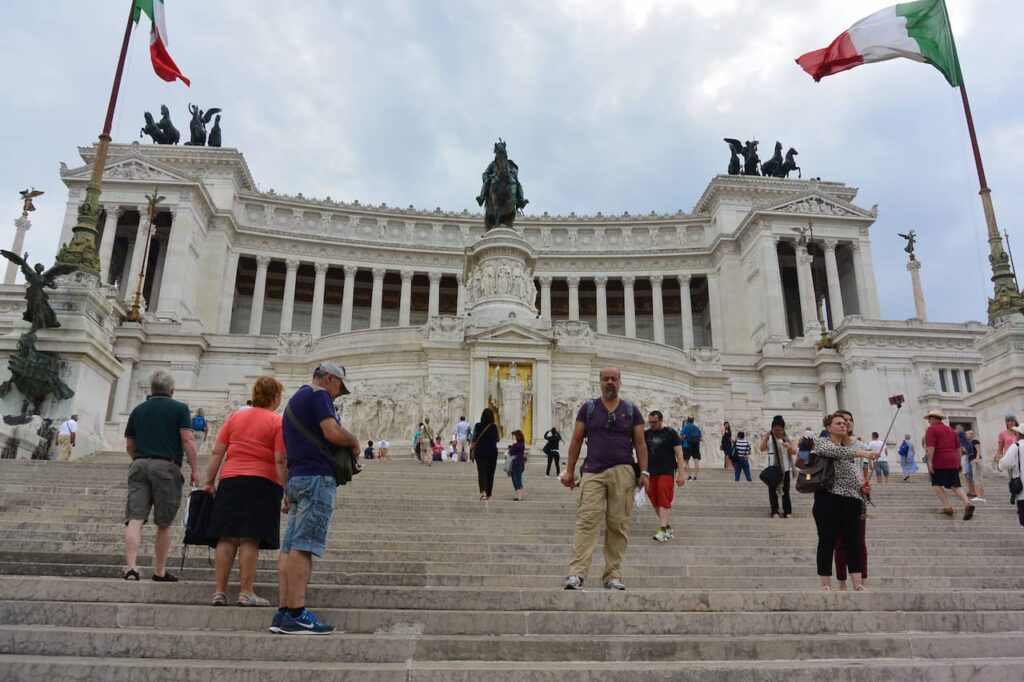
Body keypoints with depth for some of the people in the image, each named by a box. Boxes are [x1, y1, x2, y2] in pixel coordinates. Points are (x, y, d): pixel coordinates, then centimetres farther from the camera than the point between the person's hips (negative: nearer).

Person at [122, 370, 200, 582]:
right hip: (166, 467, -3)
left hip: (139, 466, 3)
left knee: (135, 519, -3)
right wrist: (195, 470, -5)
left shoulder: (138, 410, 14)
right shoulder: (179, 409, 2)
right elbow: (187, 441, -7)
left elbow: (129, 446, 18)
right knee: (164, 524, 7)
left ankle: (131, 567, -16)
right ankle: (160, 572, 15)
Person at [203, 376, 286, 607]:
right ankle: (246, 592, -1)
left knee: (227, 538, 6)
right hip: (263, 483, -4)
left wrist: (209, 481, 15)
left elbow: (217, 453, 9)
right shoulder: (278, 422, -1)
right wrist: (288, 492, -5)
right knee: (250, 539, -3)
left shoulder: (234, 417, 13)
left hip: (230, 481, 4)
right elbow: (281, 461, -8)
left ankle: (220, 591, 8)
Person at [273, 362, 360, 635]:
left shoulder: (295, 399, 25)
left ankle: (284, 613, 6)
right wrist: (354, 442, -2)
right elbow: (333, 432, -19)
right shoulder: (318, 394, -5)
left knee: (291, 548, 6)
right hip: (317, 477, -10)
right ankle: (296, 614, -13)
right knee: (303, 547, -12)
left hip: (296, 477, 10)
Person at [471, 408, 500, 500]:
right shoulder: (494, 427, -7)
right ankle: (489, 494, 16)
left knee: (481, 472, 0)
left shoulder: (478, 426, -6)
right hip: (492, 451, 0)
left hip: (480, 451, 0)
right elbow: (497, 439, 5)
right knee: (490, 473, 10)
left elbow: (474, 439, -2)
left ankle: (483, 491, -22)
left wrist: (472, 451, 11)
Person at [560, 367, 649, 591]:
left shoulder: (631, 410, 12)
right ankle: (576, 574, -14)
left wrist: (644, 472, -1)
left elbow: (640, 444, 9)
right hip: (593, 473, -1)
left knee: (618, 526, 2)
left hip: (623, 473, 1)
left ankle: (613, 576, 10)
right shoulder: (588, 408, 10)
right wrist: (569, 470, 4)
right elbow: (576, 441, 9)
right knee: (587, 521, -11)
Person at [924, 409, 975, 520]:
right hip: (953, 462, 6)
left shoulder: (931, 429, -1)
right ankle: (967, 504, -16)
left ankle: (947, 507, -6)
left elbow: (931, 446, -14)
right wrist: (959, 463, 24)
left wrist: (930, 461, -16)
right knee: (955, 486, 6)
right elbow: (958, 448, 21)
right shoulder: (951, 430, 21)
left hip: (939, 462, -6)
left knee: (936, 484, 5)